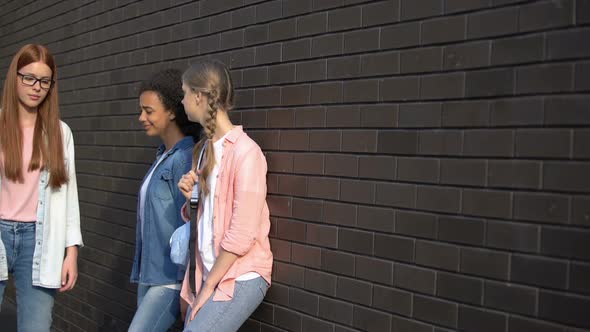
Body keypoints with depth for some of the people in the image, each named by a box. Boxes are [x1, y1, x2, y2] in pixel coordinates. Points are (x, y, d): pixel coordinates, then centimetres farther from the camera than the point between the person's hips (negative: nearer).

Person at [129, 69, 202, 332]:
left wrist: (187, 288, -15)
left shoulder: (185, 158, -15)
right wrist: (142, 274, 18)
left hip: (170, 279, -8)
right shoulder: (162, 156, 12)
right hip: (149, 275, 8)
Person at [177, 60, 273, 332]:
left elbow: (242, 235, -16)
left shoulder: (245, 151, -15)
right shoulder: (204, 149, 11)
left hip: (240, 278, -7)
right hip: (207, 274, 7)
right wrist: (190, 198, -2)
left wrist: (209, 285, -9)